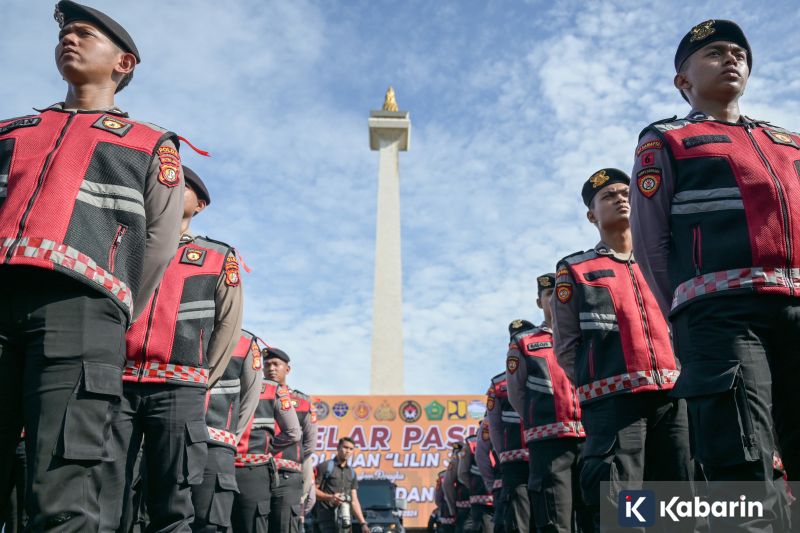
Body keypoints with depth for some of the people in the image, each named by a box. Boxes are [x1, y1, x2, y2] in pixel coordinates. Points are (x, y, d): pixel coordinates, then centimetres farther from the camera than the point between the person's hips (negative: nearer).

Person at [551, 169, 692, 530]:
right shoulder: (575, 271, 13)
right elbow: (566, 348, 8)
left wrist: (683, 376, 6)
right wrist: (600, 384, -2)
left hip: (672, 395, 4)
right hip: (614, 399, -3)